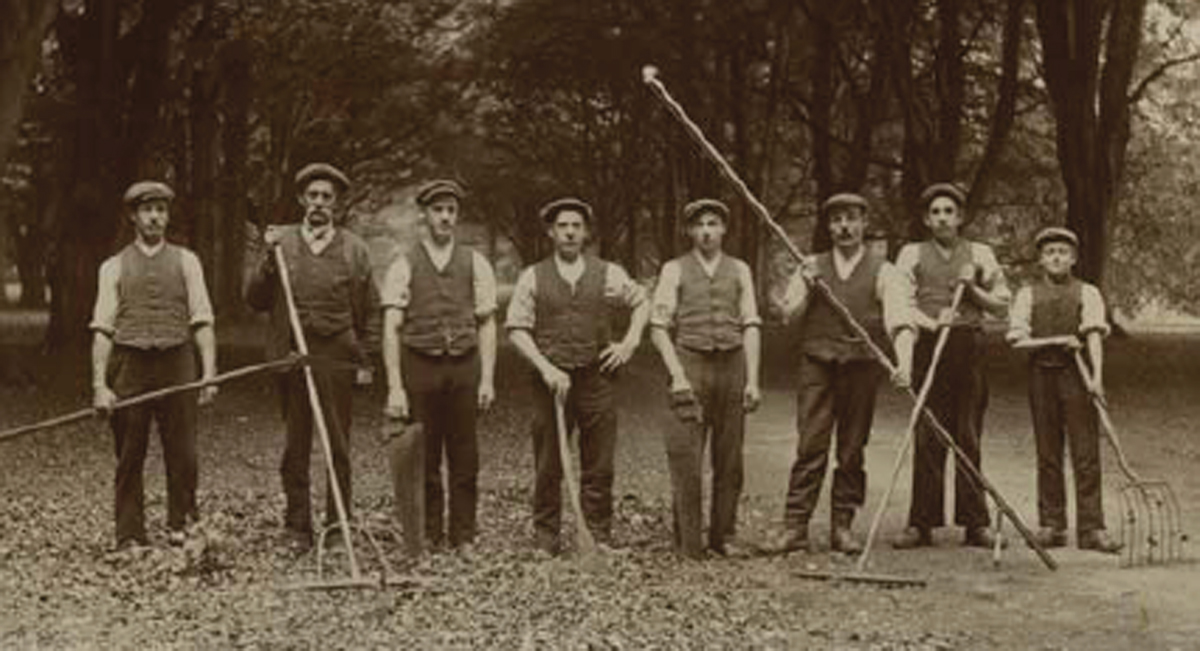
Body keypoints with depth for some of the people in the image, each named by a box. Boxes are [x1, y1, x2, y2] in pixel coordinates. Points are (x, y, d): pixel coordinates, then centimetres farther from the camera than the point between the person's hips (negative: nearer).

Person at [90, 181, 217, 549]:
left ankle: (180, 525, 16)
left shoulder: (186, 262, 12)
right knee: (129, 458, 2)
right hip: (129, 366, 0)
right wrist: (100, 385, -5)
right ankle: (130, 537, 9)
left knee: (182, 454, -1)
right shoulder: (114, 267, 10)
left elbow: (202, 322, 6)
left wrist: (210, 373, -5)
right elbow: (102, 329, 4)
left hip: (177, 363, 0)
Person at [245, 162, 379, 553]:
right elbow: (255, 300, 6)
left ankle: (338, 527, 8)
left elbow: (369, 312, 11)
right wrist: (270, 258, -7)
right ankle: (297, 527, 10)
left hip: (337, 355, -1)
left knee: (338, 445, 0)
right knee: (295, 445, 4)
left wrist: (364, 360, 6)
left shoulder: (354, 249, 8)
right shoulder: (282, 242, 9)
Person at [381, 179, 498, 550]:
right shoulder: (404, 266, 4)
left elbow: (487, 324, 7)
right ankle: (427, 538, 11)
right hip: (420, 365, -1)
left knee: (465, 460, 2)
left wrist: (487, 379, -2)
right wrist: (395, 387, -8)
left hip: (464, 366, 1)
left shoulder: (475, 264, 9)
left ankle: (464, 537, 11)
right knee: (423, 459, 2)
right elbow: (391, 329, -1)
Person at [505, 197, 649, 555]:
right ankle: (545, 539, 11)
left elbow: (642, 302, 23)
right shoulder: (533, 277, 4)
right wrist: (546, 368, -11)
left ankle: (600, 537, 13)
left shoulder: (608, 274, 8)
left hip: (597, 378, 1)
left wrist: (630, 342, 9)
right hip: (551, 379, -1)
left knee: (599, 467, 3)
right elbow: (517, 328, 0)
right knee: (548, 467, 2)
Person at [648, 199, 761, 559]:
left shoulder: (739, 270, 12)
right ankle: (687, 543, 0)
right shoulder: (674, 270, 6)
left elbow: (751, 327, 8)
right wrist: (677, 376, -8)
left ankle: (723, 536, 14)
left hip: (732, 365, 2)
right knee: (685, 458, -6)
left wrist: (752, 379, -1)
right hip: (690, 364, -2)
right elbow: (659, 327, 2)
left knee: (729, 460, 4)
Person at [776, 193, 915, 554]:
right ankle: (795, 525, -6)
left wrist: (904, 361, -26)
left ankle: (842, 526, 12)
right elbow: (787, 313, 3)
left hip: (862, 366, 0)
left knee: (852, 451, 4)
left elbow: (899, 319, -9)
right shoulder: (812, 267, 12)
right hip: (817, 364, 0)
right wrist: (805, 288, -16)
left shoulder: (882, 271, 4)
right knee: (811, 446, -7)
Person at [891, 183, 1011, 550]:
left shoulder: (979, 255, 14)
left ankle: (975, 524, 5)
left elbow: (1002, 305, 15)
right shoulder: (912, 255, 10)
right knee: (927, 439, -4)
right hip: (928, 346, -1)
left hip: (969, 347, 1)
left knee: (969, 437, 1)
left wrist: (973, 290, -3)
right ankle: (921, 524, -1)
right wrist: (931, 322, -18)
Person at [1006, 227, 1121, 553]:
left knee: (1086, 452, -4)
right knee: (1047, 453, 5)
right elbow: (1019, 340, -1)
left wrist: (1096, 375, -21)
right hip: (1041, 373, 1)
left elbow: (1094, 335, -8)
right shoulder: (1028, 295, 8)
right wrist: (1058, 340, -13)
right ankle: (1051, 526, 11)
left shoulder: (1087, 293, 4)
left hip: (1076, 373, -1)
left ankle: (1091, 528, -3)